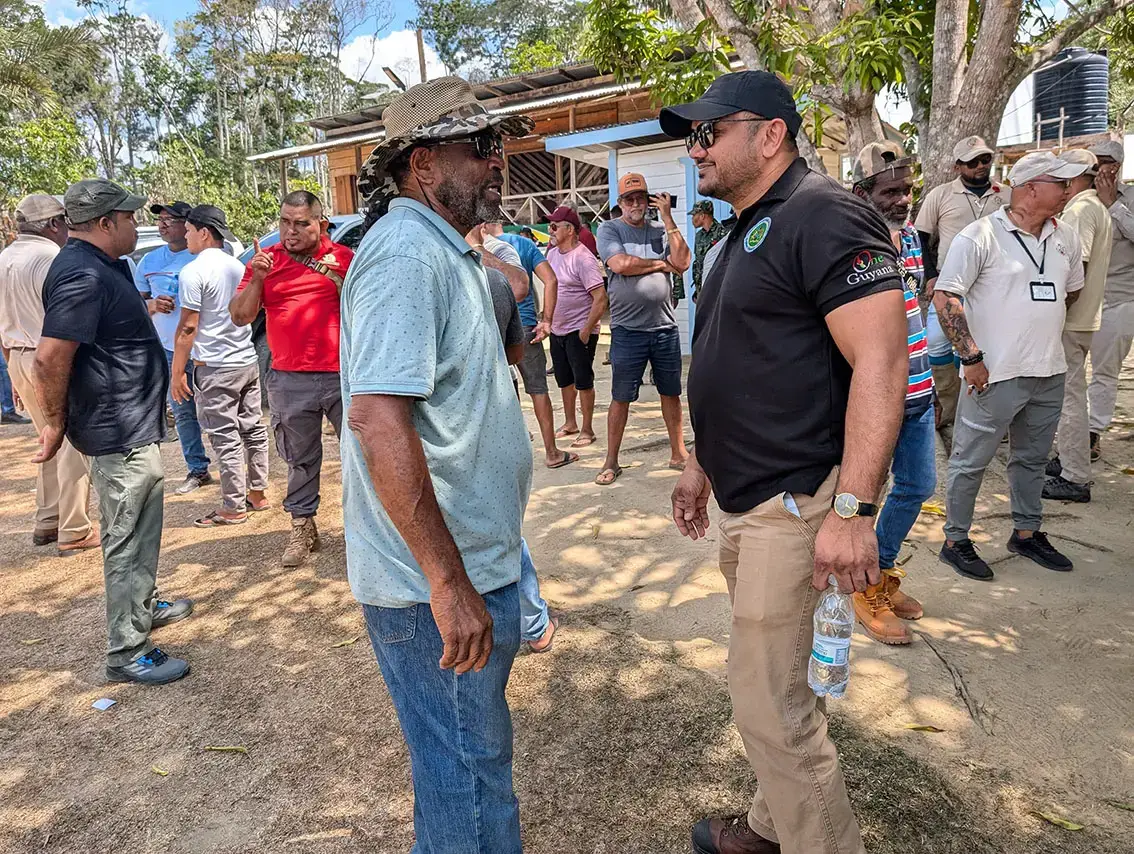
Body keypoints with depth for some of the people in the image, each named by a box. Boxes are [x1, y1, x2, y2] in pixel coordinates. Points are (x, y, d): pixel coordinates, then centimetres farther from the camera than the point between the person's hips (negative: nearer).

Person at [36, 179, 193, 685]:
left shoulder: (103, 265, 11)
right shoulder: (83, 276, -22)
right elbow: (51, 358, -25)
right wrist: (56, 424, -15)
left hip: (132, 424, 11)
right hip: (120, 432, -11)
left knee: (139, 530, 24)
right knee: (128, 539, -2)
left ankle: (144, 606, 42)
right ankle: (126, 654, 9)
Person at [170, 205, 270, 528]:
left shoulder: (194, 271, -12)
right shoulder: (238, 266, 11)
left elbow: (188, 327, -14)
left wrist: (177, 372, -8)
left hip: (215, 367, -7)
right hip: (248, 359, 8)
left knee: (225, 437, -2)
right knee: (252, 428, 12)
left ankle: (233, 507, 5)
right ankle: (258, 493, 21)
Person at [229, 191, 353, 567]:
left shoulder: (343, 257, 3)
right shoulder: (264, 260, 8)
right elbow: (240, 317, 4)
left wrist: (339, 280, -15)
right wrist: (257, 279, -10)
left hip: (342, 375, -1)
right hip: (289, 381, 2)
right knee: (300, 459, 11)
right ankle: (303, 527, 23)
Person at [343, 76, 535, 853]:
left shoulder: (446, 252, 13)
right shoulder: (405, 255, -19)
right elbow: (377, 414, -30)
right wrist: (448, 582, -28)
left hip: (472, 558, 10)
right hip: (440, 576, -10)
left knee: (471, 752, 26)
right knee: (467, 768, 9)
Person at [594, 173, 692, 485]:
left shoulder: (661, 231, 9)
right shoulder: (609, 229, 2)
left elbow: (682, 264, -6)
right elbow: (620, 264, -15)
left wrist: (668, 217, -6)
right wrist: (660, 264, -3)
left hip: (665, 326, 3)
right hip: (627, 328, -3)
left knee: (671, 392, 12)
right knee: (621, 398, 3)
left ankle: (678, 453, 25)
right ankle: (611, 462, 13)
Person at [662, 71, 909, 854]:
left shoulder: (822, 217, -14)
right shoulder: (750, 231, 16)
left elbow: (881, 362, -23)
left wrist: (852, 509, -27)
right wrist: (703, 463, 21)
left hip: (797, 500, -10)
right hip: (749, 498, 10)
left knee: (769, 702, -1)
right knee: (777, 685, 21)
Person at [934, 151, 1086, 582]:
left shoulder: (1065, 237, 11)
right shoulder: (980, 236, -11)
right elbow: (945, 297, -16)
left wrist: (1042, 330, 18)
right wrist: (971, 357, -19)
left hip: (1050, 373, 7)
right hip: (995, 373, -7)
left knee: (1032, 458, 19)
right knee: (971, 461, 2)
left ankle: (1027, 533, 35)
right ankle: (955, 541, 15)